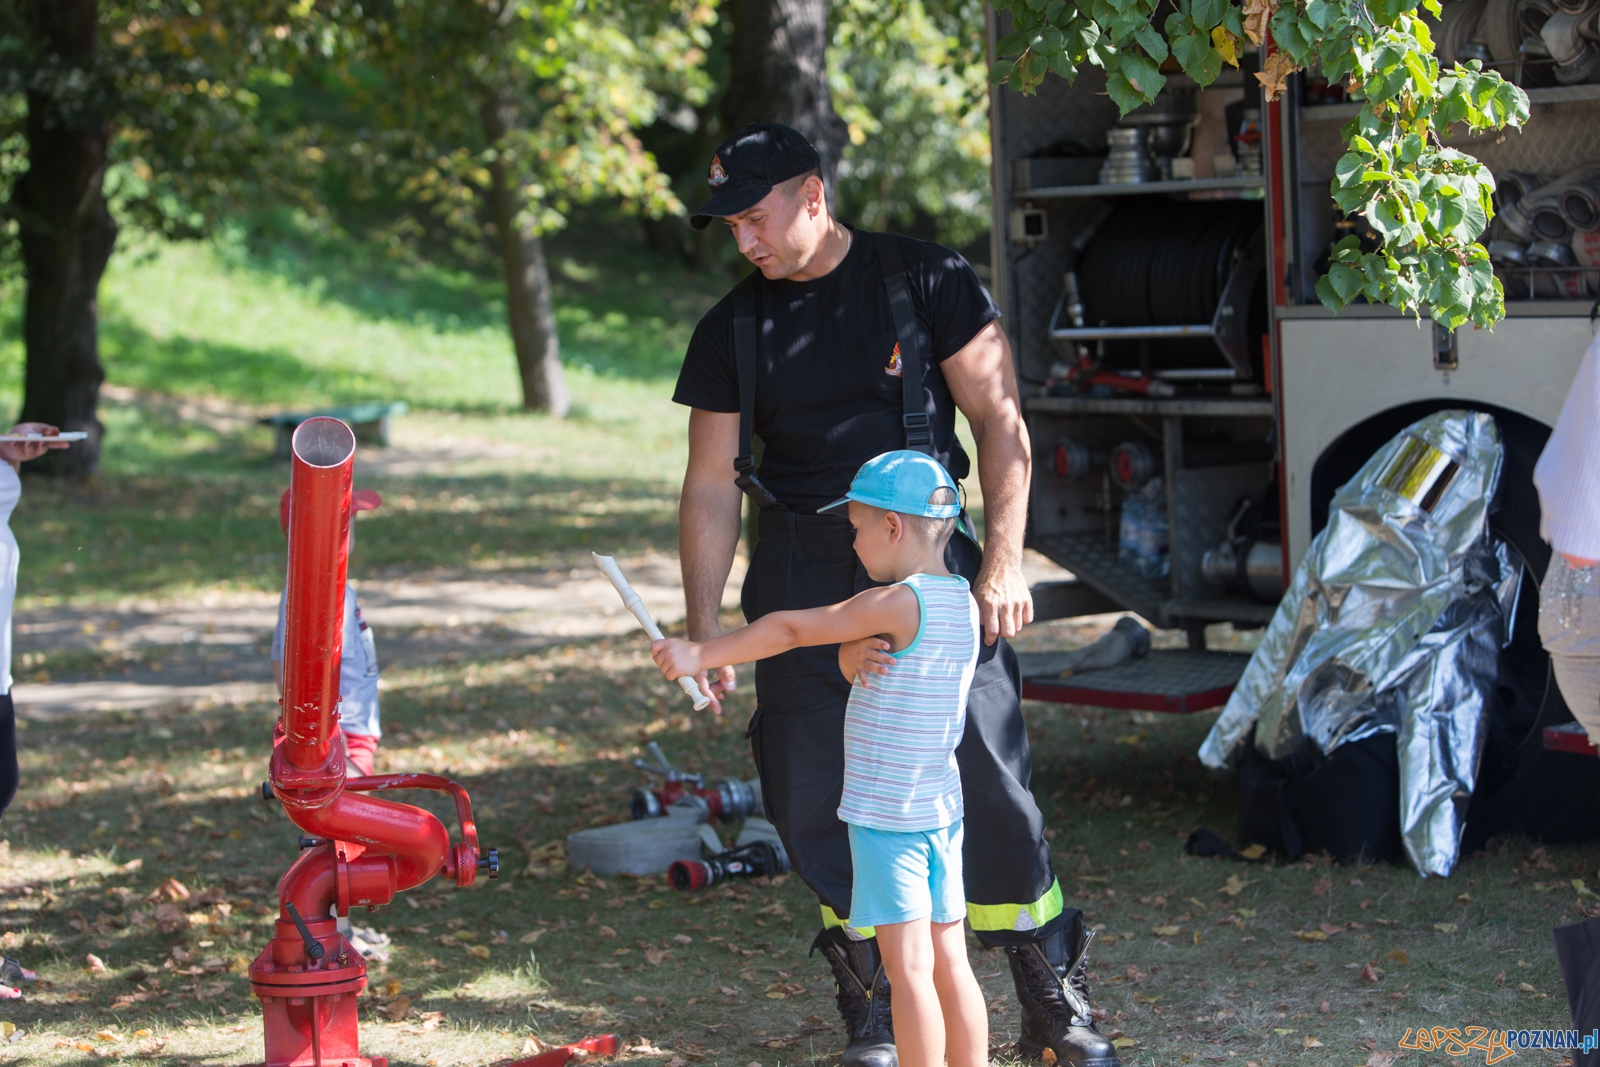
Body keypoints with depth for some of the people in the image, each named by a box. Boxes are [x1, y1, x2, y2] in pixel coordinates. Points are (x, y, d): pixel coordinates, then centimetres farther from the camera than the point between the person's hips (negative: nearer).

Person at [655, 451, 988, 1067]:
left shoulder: (899, 604, -17)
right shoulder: (963, 603, 8)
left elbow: (792, 630, -15)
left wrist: (702, 655, -11)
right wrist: (862, 647, 1)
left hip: (885, 816, -8)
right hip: (941, 809, 8)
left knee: (908, 969, -5)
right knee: (949, 963, 13)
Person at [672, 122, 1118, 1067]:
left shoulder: (927, 280, -1)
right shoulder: (733, 332, 7)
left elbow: (1000, 421, -1)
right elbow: (712, 489, 8)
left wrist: (1002, 559, -9)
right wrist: (704, 630, 2)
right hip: (803, 580, 3)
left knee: (988, 776, -6)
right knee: (818, 796, 0)